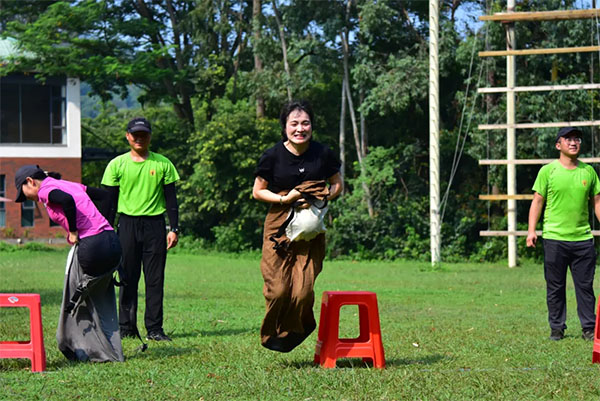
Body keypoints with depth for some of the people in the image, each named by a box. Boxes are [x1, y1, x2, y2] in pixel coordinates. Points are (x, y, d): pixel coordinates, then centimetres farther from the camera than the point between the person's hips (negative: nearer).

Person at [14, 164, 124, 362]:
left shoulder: (46, 190, -1)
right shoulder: (73, 185, 23)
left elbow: (67, 201, -23)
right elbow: (105, 196, 23)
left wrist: (73, 232, -13)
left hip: (90, 244, -8)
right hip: (113, 242, 8)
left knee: (76, 301, 10)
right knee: (102, 305, 19)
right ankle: (110, 352, 19)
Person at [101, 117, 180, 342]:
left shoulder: (163, 164, 8)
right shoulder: (117, 164, 6)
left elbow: (171, 199, 9)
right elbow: (110, 201, 7)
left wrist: (174, 229, 1)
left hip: (155, 224, 0)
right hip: (128, 224, 0)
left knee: (155, 278, -1)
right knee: (128, 278, 1)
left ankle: (154, 328, 2)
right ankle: (127, 327, 7)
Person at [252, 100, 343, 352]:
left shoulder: (322, 154, 2)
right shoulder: (273, 156, -3)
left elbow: (337, 184, 15)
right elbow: (258, 192, 3)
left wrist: (327, 196, -7)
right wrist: (285, 199, -12)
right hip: (280, 226, -1)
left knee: (304, 289, -9)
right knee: (278, 288, -9)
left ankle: (293, 334, 17)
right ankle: (273, 334, 17)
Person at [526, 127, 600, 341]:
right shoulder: (548, 171, 1)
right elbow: (537, 201, 1)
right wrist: (532, 230, -8)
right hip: (554, 237, -2)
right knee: (555, 286, 4)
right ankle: (557, 328, 13)